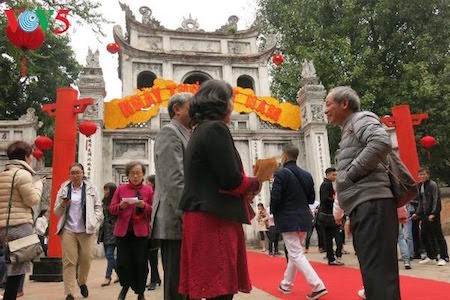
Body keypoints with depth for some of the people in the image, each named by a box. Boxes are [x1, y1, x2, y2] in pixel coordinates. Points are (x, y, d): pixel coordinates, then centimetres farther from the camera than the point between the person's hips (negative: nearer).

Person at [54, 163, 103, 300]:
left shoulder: (91, 188, 7)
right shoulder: (64, 189, 10)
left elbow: (98, 207, 7)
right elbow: (57, 212, 12)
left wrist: (95, 222, -5)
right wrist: (63, 205, -9)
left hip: (87, 230, 0)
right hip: (68, 229, 0)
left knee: (86, 259, 4)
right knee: (69, 261, -3)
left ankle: (82, 282, 31)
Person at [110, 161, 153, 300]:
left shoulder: (148, 190, 6)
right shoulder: (120, 189, 8)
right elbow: (111, 209, 7)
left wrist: (144, 206, -14)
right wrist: (121, 206, -13)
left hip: (141, 232, -1)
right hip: (123, 231, 1)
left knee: (141, 264, 1)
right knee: (122, 263, -1)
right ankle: (125, 286, 28)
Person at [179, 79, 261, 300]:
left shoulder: (199, 131, 19)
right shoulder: (216, 129, -10)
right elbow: (231, 180, -17)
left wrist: (244, 190, 10)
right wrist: (255, 184, 2)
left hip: (203, 219, 10)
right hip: (215, 220, -10)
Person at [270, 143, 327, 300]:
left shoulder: (281, 174, -12)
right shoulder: (307, 175, 7)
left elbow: (275, 198, -15)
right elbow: (311, 198, 10)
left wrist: (274, 214, 3)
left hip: (288, 220, -7)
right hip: (304, 219, 7)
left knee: (297, 255, -3)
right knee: (294, 252, 18)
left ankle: (318, 286, -12)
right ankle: (286, 284, 29)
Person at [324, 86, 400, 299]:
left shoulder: (361, 119, 0)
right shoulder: (349, 130, 27)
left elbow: (382, 142, -21)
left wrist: (351, 173, -14)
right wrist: (341, 208, 18)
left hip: (371, 202, -10)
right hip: (362, 206, 10)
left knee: (378, 273, -13)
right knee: (373, 271, 12)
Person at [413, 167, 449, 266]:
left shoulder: (433, 185, -9)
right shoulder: (420, 186, 13)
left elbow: (436, 200, -15)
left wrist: (433, 213, -20)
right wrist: (418, 213, 15)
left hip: (433, 214, -8)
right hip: (424, 214, 8)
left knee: (438, 235, -3)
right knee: (424, 235, 10)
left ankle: (444, 257, 5)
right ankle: (430, 255, 22)